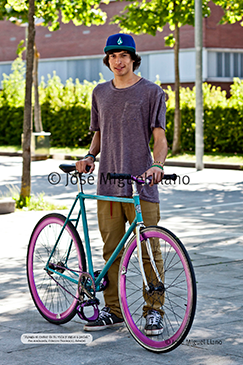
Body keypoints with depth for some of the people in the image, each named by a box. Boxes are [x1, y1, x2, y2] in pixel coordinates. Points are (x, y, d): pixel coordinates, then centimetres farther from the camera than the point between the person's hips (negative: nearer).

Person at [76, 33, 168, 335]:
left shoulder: (151, 92, 1)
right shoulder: (100, 93, 15)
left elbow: (160, 137, -4)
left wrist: (157, 165, -22)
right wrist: (89, 156, 3)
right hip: (108, 183, 4)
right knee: (111, 250, 7)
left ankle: (153, 311, 5)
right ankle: (112, 310, 15)